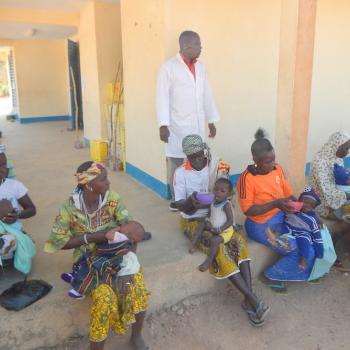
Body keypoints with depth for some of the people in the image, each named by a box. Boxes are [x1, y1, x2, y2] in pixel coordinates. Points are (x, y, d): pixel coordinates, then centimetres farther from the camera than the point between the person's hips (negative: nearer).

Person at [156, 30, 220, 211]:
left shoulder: (200, 67, 13)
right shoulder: (168, 67, -6)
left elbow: (207, 95, 16)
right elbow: (162, 97, -10)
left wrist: (211, 121, 15)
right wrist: (163, 125, -16)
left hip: (197, 125, 5)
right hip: (177, 126, -5)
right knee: (176, 163, 1)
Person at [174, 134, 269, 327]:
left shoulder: (216, 166, 2)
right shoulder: (181, 173, -6)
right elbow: (179, 205, -9)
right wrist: (190, 202, -31)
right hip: (194, 221, -3)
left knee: (239, 241, -23)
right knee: (220, 249, -26)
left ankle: (249, 300, -23)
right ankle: (253, 299, -23)